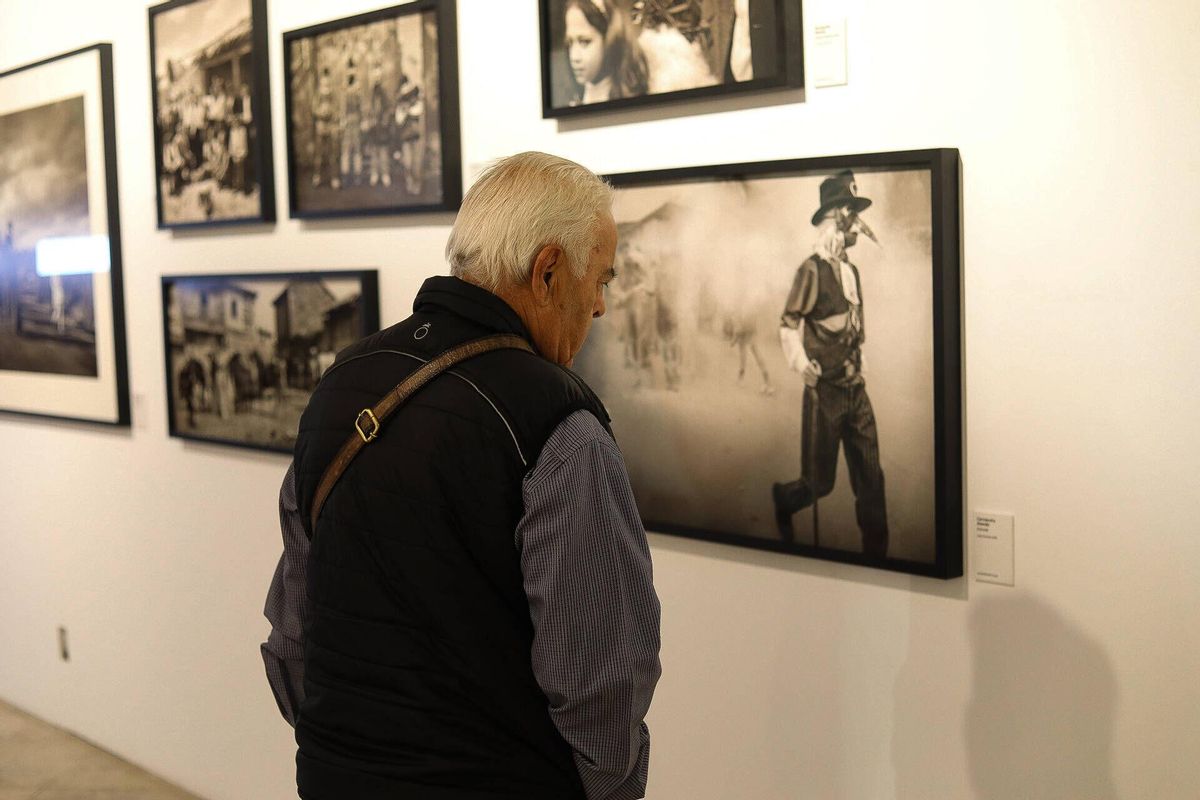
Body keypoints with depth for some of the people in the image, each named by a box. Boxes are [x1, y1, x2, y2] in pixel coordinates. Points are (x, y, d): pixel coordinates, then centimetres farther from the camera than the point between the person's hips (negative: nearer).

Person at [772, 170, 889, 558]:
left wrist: (860, 367, 16)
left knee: (871, 479, 5)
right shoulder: (813, 269, -13)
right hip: (825, 392, -7)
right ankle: (783, 499, 34)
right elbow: (788, 326, -17)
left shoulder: (852, 269, 12)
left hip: (857, 390, 7)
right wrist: (802, 365, -31)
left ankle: (877, 552, 12)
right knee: (819, 483, 3)